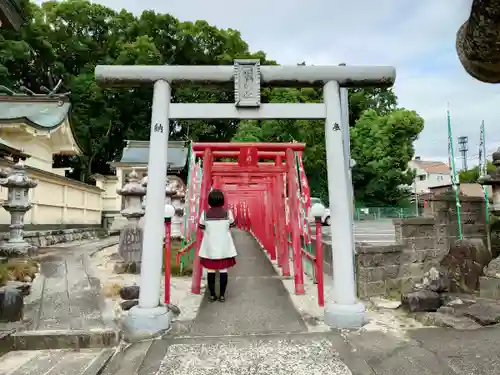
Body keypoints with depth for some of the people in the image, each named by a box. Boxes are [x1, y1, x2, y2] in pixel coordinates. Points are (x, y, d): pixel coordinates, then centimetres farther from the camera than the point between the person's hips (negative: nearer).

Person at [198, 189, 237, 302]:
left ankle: (212, 295, 17)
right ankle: (222, 295, 14)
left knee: (211, 270, 10)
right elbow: (231, 227, 3)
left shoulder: (205, 214, -8)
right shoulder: (228, 213, -8)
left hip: (209, 246, 1)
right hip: (224, 246, 0)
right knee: (223, 270, 8)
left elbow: (202, 229, 2)